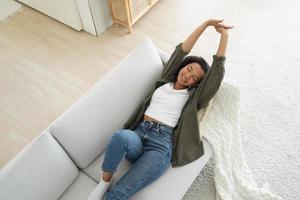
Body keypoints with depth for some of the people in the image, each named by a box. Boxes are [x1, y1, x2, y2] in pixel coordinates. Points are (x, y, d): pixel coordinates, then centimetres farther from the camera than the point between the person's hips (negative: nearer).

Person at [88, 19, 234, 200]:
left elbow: (218, 69, 7)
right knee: (122, 136, -37)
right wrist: (206, 24, 11)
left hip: (161, 142, -3)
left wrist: (224, 34, 9)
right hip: (139, 133, 3)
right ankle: (105, 182, -11)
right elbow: (182, 51, 15)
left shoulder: (191, 96, 13)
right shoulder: (165, 81, 21)